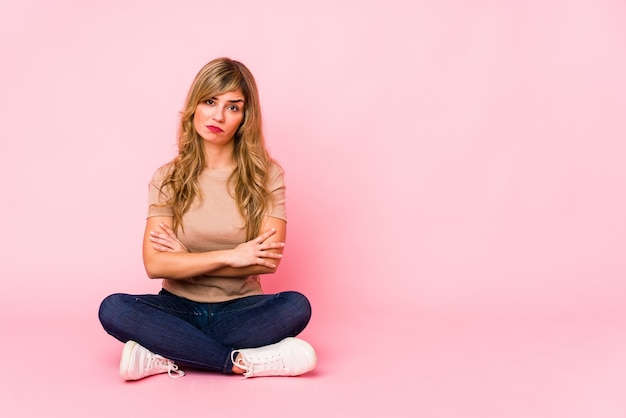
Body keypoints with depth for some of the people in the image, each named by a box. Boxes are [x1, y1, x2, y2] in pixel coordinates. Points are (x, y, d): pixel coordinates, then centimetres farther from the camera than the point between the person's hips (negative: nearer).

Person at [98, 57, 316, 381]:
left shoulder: (266, 175, -2)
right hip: (179, 308, 1)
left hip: (239, 310, -1)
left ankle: (166, 356, -24)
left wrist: (186, 260, -8)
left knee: (296, 306, -30)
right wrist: (229, 256, -17)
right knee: (113, 309, -27)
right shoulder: (168, 178, 0)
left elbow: (269, 260, -11)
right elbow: (154, 264, -10)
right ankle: (244, 361, -25)